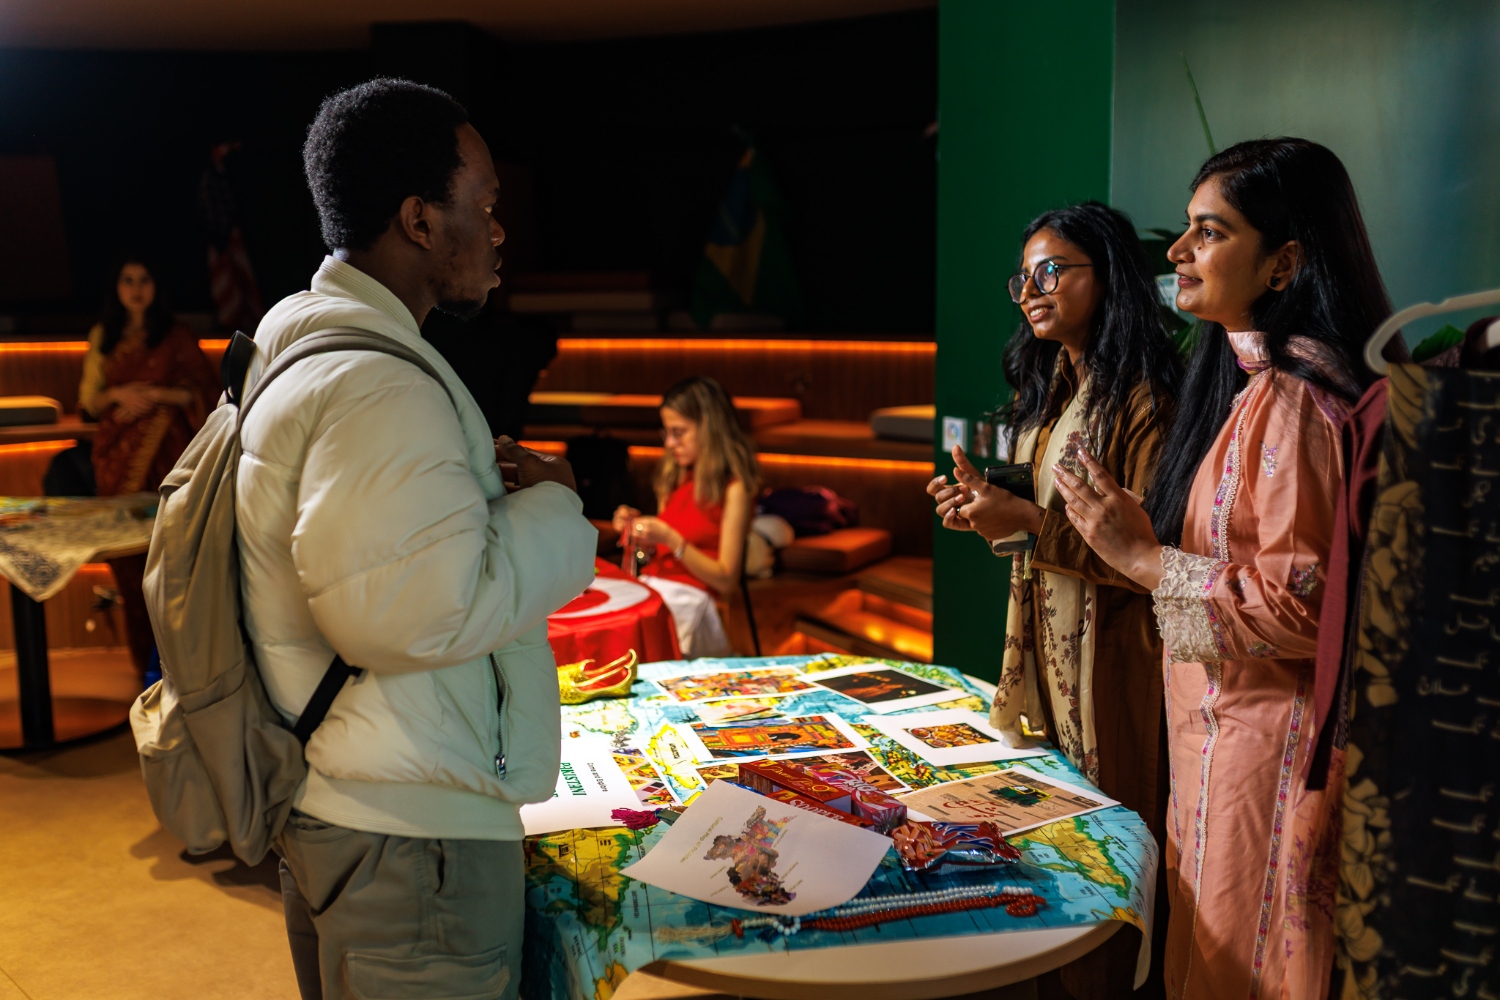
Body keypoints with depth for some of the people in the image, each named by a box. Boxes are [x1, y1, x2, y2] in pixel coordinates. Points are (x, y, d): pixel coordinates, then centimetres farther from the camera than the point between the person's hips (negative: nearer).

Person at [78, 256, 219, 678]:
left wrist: (154, 395, -11)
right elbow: (89, 400, 14)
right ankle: (144, 656, 7)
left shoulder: (176, 335, 5)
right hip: (119, 453, 3)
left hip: (167, 451, -3)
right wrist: (118, 394, -6)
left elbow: (203, 391, 0)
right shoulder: (103, 336, 14)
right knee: (125, 548, -1)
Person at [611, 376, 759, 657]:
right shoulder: (676, 477, 17)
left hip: (687, 599, -6)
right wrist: (640, 537, 2)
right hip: (651, 587, 6)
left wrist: (670, 539, -14)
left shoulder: (733, 488, -3)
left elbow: (727, 580, -6)